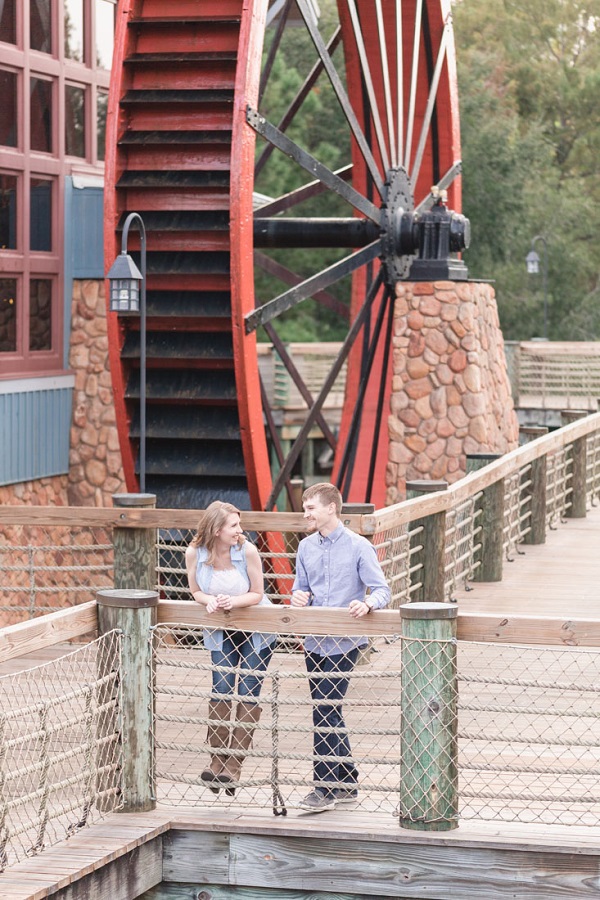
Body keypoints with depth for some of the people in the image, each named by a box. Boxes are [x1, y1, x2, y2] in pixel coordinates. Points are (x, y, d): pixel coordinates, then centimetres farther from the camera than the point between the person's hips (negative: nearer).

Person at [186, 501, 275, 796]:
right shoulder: (195, 553, -16)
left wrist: (233, 601, -30)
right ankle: (217, 759, 3)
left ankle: (234, 765, 0)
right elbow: (196, 591, -1)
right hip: (220, 632, 1)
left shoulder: (247, 550, -21)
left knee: (248, 694, -6)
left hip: (255, 630, -1)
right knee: (221, 689, -10)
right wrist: (209, 601, -22)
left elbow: (257, 594, -12)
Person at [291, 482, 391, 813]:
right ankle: (347, 783, 23)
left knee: (325, 711, -12)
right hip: (314, 642, 6)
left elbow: (382, 590, -10)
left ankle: (324, 788, -6)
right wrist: (298, 597, -5)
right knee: (328, 712, 12)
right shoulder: (306, 547, 10)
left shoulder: (358, 547, -7)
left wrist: (367, 603, -31)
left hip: (343, 642, -6)